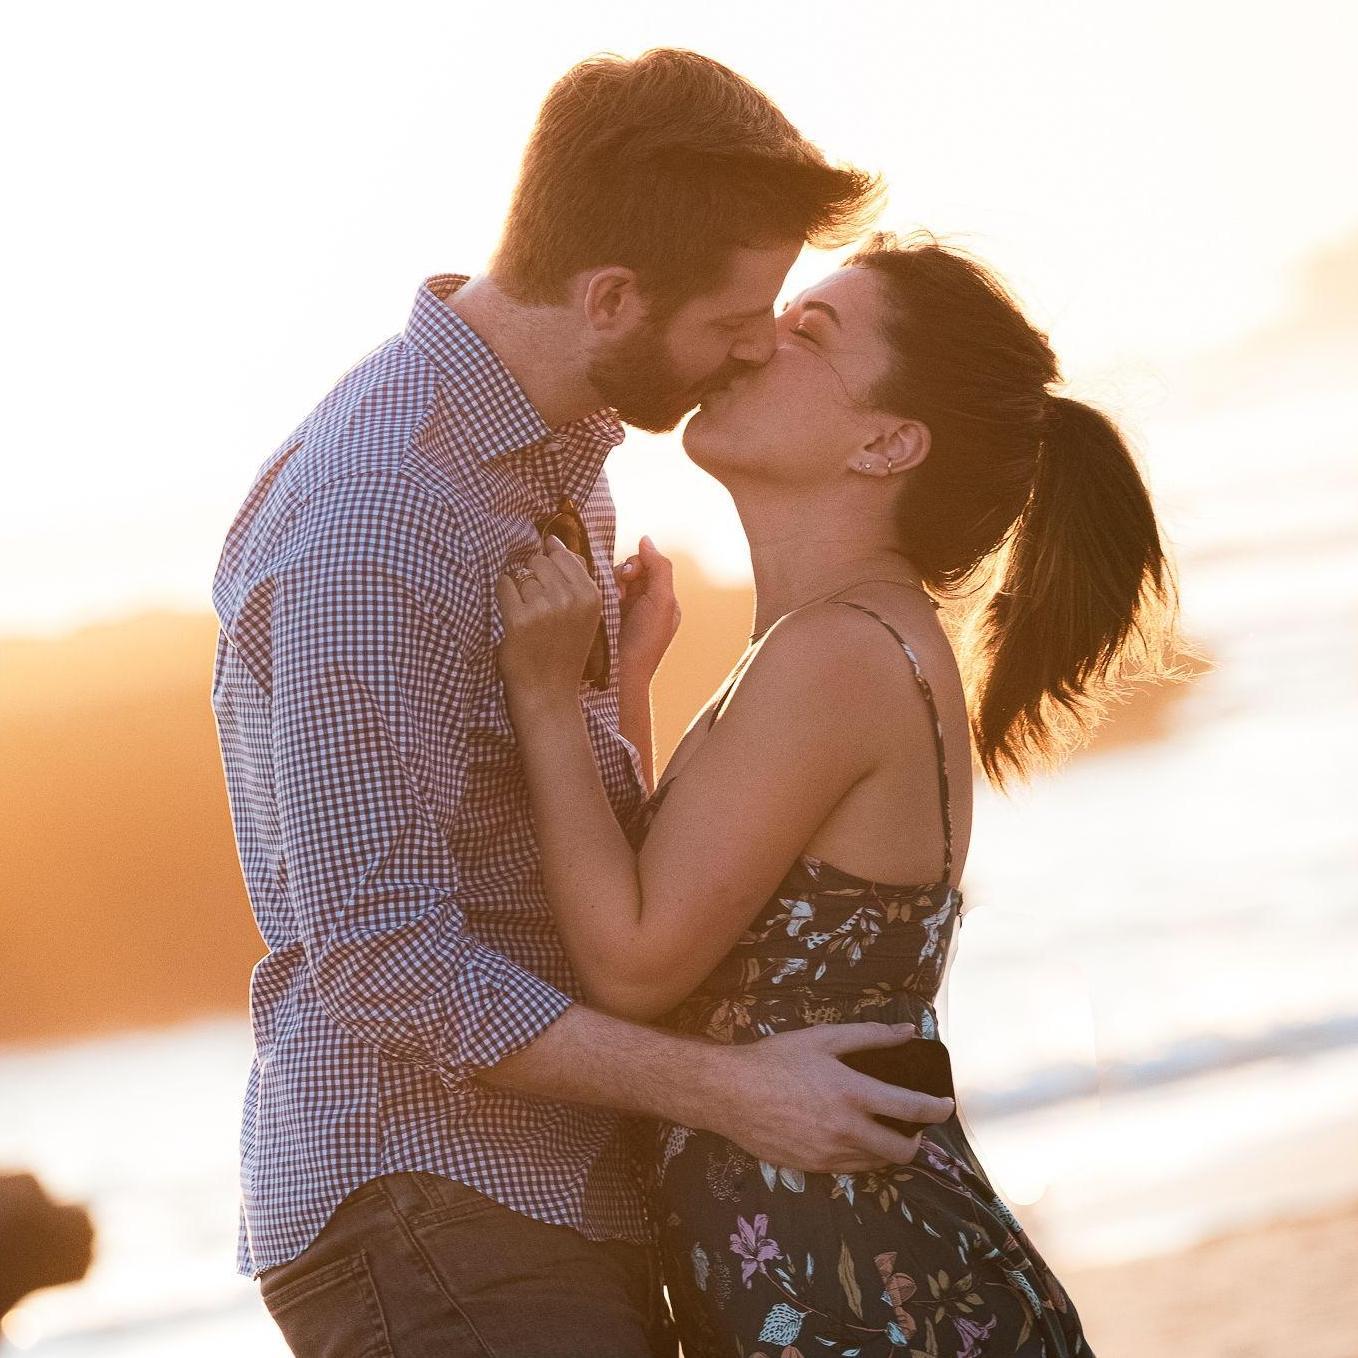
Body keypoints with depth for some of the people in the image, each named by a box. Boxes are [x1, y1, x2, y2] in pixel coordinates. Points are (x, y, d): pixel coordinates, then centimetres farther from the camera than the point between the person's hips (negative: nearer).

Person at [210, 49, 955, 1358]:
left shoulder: (565, 450, 10)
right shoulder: (374, 520, -22)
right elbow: (384, 959, -24)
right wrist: (723, 1087, -20)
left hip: (574, 1198, 9)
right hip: (426, 1208, -9)